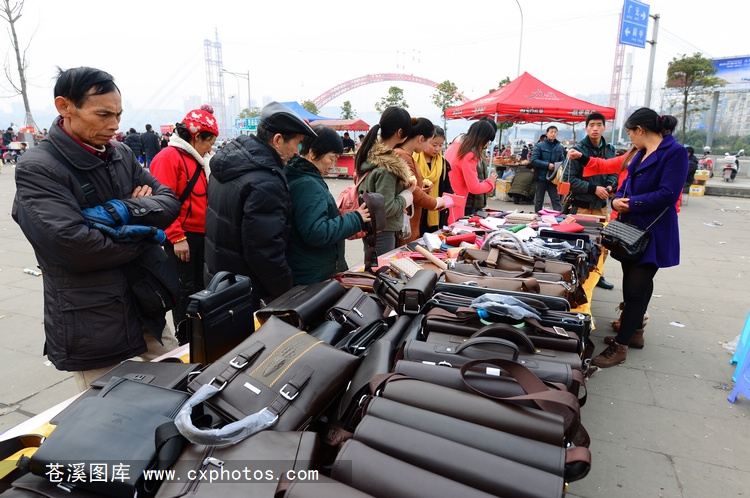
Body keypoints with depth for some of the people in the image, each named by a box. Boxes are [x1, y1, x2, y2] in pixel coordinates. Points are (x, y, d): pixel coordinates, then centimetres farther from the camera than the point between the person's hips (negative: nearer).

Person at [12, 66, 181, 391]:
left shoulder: (122, 155, 6)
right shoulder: (37, 169, -13)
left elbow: (170, 202, 0)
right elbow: (74, 246, -26)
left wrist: (125, 210, -18)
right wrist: (144, 235, -12)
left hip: (147, 310, 6)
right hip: (93, 332, -6)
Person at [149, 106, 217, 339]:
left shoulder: (196, 159, 14)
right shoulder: (169, 157, -13)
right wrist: (176, 237, -20)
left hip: (200, 234, 8)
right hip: (181, 237, -8)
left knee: (199, 286, 15)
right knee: (185, 289, 2)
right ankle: (185, 340, 17)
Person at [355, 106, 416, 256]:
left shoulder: (370, 153, 2)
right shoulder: (387, 165, -24)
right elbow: (386, 208, -25)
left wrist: (403, 186, 4)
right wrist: (408, 193, -11)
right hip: (382, 233, -9)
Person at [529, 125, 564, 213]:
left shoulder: (559, 147, 5)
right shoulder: (539, 145, -6)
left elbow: (562, 161, 13)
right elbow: (533, 160, -14)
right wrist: (547, 165, -20)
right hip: (541, 177, -2)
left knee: (556, 199, 0)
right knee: (539, 200, 9)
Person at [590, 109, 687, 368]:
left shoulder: (675, 152, -13)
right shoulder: (641, 154, 13)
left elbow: (668, 194, -22)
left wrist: (631, 203, -15)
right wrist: (617, 199, -6)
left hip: (653, 232, -8)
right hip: (631, 228, 8)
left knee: (636, 288, -6)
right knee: (634, 283, 17)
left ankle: (620, 345, 1)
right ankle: (633, 329, 32)